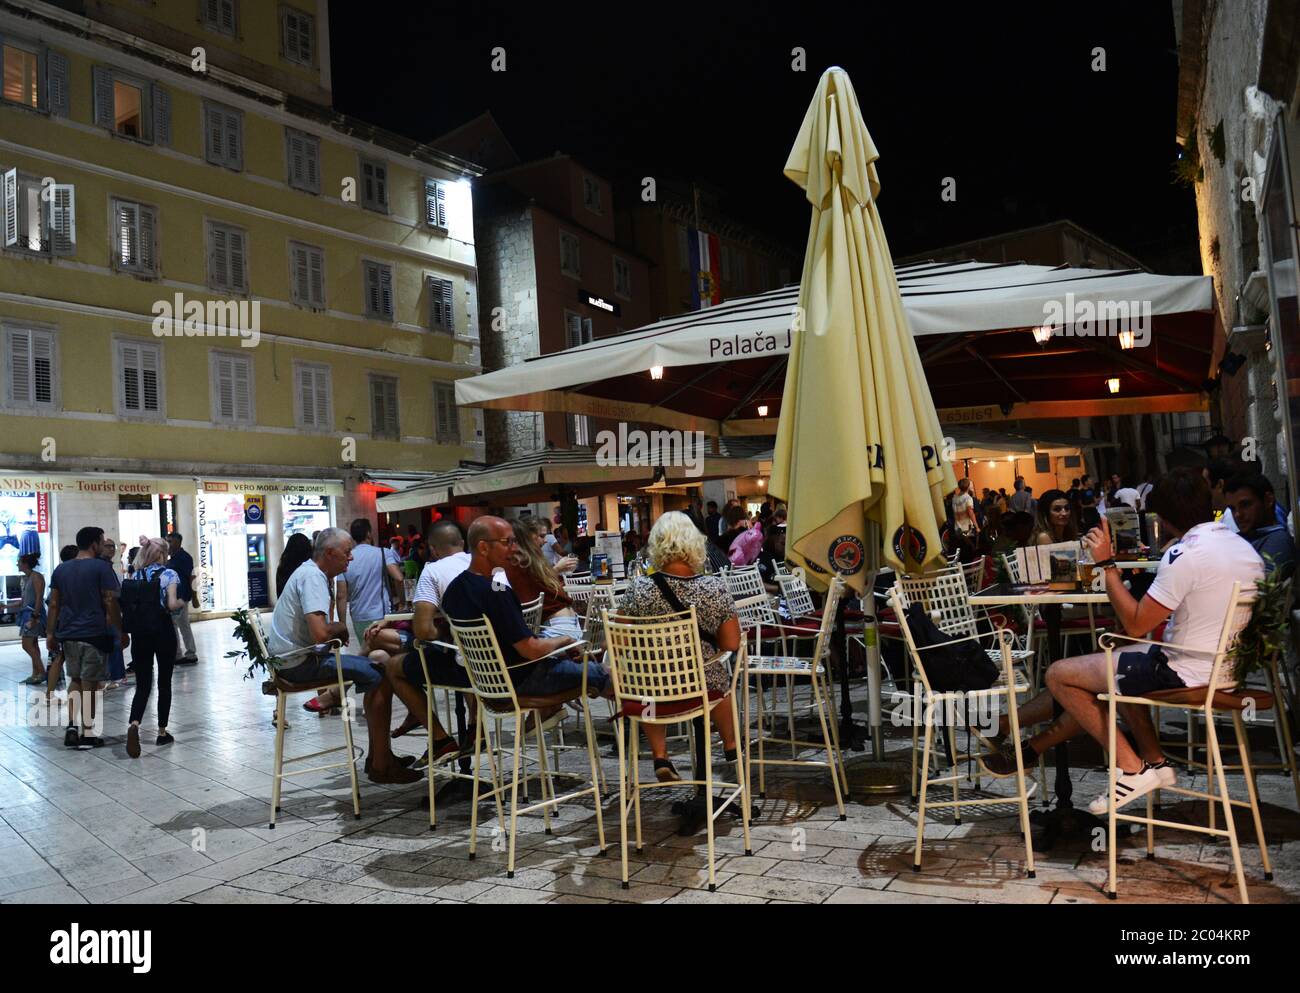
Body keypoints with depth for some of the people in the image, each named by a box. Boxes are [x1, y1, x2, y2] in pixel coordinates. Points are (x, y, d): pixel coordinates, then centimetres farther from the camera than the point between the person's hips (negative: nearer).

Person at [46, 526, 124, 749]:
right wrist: (122, 632, -5)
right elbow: (110, 603, -11)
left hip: (68, 635, 5)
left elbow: (54, 604, 10)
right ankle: (87, 734, 7)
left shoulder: (61, 569, 10)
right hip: (94, 634, -5)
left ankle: (72, 726, 9)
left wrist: (50, 634, 14)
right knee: (89, 683, 1)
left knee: (75, 680, 19)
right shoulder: (101, 568, -8)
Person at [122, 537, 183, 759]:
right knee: (164, 683, 10)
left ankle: (134, 724, -21)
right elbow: (172, 604, -17)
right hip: (163, 632, -3)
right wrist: (181, 603, 3)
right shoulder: (169, 574, -7)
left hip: (139, 634, 3)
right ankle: (162, 732, 15)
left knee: (143, 685, 5)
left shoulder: (134, 576, 7)